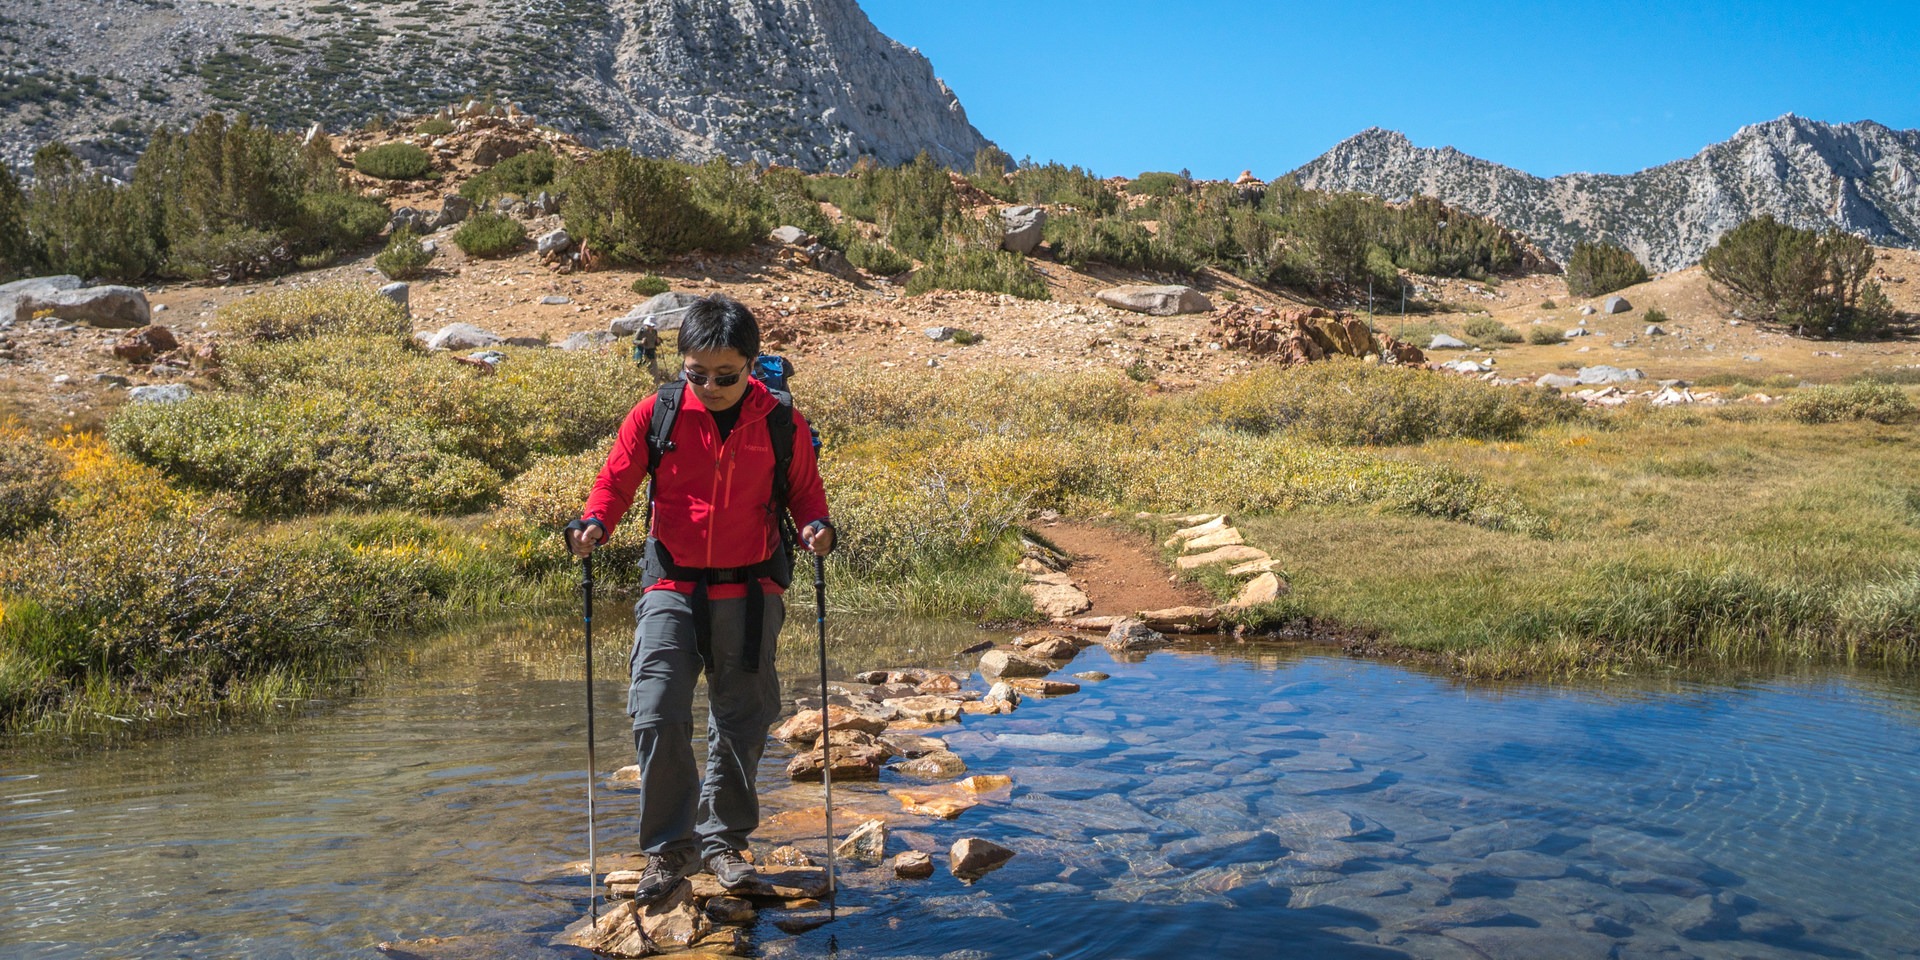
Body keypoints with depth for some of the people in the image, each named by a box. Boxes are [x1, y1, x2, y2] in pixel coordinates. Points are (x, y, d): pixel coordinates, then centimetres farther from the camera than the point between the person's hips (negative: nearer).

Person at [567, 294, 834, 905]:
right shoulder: (656, 414, -5)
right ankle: (670, 848, 8)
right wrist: (594, 523, -17)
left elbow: (804, 489, 9)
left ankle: (722, 838, 30)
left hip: (750, 590, 1)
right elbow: (617, 479, 2)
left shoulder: (781, 424, -4)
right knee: (656, 717, -9)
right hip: (672, 585, 0)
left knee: (742, 721, 10)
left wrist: (816, 525, -12)